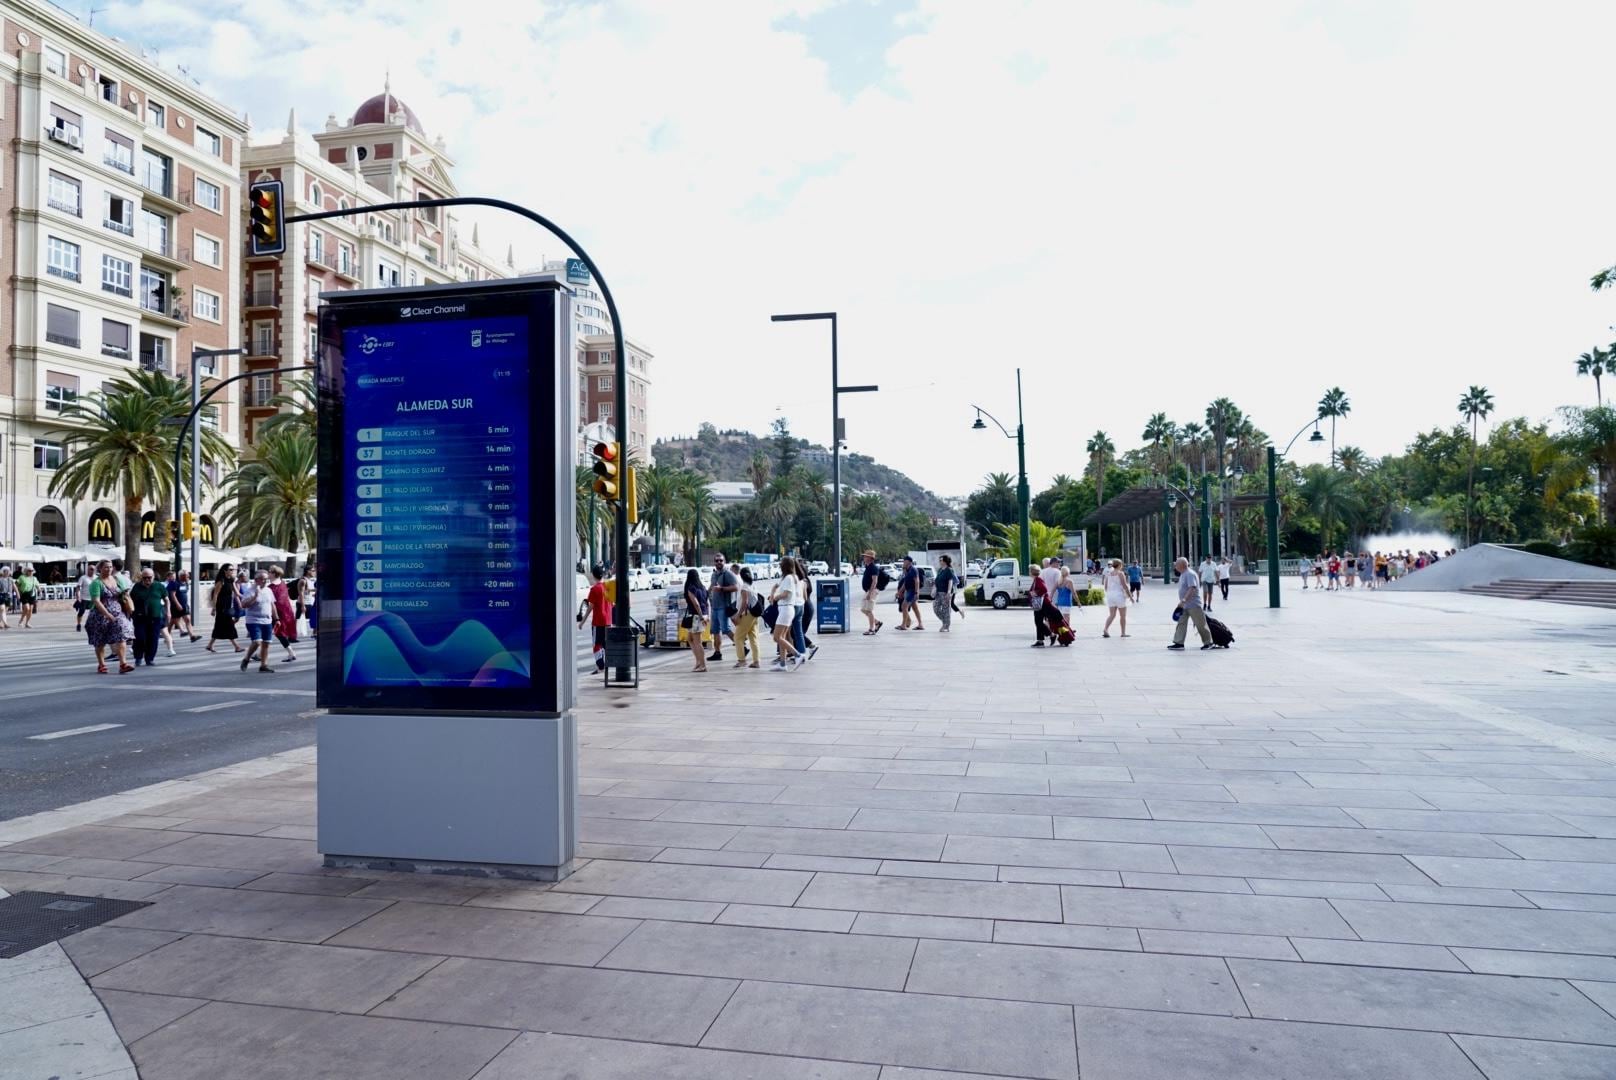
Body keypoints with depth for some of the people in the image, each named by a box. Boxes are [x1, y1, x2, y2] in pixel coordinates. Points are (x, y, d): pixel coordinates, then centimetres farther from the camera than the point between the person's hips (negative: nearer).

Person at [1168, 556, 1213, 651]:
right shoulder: (1183, 574, 13)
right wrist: (1182, 602, 23)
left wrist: (1184, 600, -33)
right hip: (1185, 605, 10)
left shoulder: (1190, 574, -18)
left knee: (1200, 624, 1)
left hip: (1193, 605, -10)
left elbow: (1192, 589, -28)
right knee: (1181, 623, 5)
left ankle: (1208, 642, 12)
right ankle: (1179, 643, 5)